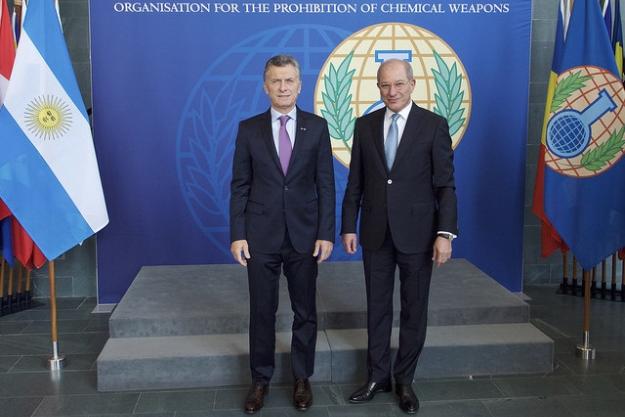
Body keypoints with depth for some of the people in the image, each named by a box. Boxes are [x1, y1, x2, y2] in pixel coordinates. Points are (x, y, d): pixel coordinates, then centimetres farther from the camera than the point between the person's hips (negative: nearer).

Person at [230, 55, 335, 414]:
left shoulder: (317, 126, 1)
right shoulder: (249, 128, 2)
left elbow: (326, 184, -1)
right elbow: (240, 186, 1)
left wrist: (326, 233, -7)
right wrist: (237, 234, -4)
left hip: (304, 235, 0)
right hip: (261, 235, 0)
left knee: (305, 312, 10)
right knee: (262, 312, 9)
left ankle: (302, 378, 27)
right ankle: (261, 379, 25)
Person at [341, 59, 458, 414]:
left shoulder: (434, 125, -4)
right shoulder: (365, 125, 5)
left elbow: (445, 185, -6)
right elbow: (355, 182, 7)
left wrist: (445, 233, -13)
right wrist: (349, 227, 4)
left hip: (416, 233, -2)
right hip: (375, 233, 3)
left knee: (414, 310, 9)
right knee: (377, 307, 11)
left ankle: (405, 380, 24)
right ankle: (378, 376, 26)